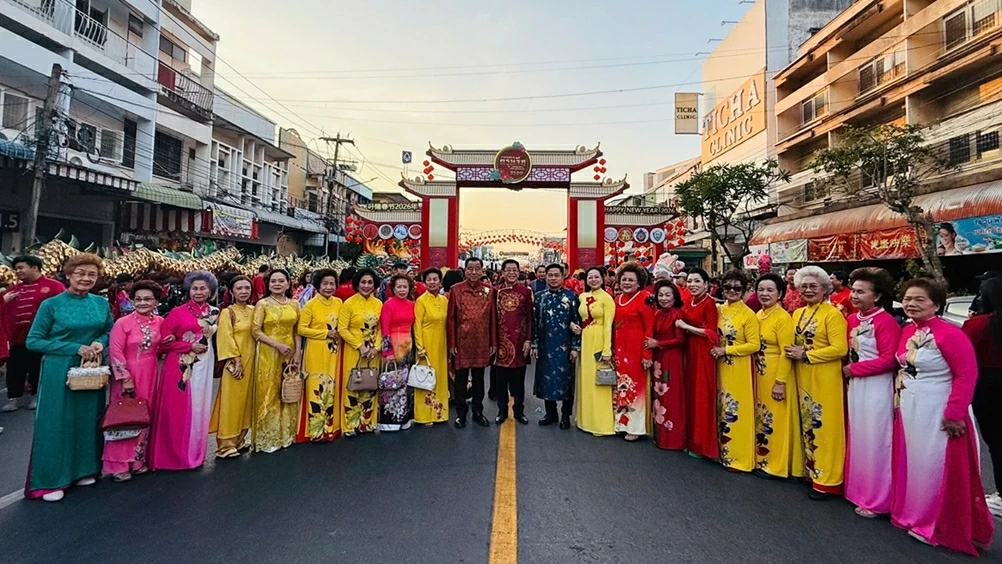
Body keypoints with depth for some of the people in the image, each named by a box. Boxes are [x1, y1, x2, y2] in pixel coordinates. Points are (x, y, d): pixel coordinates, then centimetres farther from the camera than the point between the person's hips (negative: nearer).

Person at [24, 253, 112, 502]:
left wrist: (100, 342, -9)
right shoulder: (51, 305, -8)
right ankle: (50, 480, 15)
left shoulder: (101, 303, 3)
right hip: (59, 372, -4)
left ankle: (83, 470, 27)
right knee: (57, 422, 2)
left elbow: (111, 330, 14)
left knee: (87, 419, 12)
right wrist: (75, 348, -17)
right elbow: (32, 341, -7)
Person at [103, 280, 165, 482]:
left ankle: (138, 459, 25)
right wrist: (125, 378, -16)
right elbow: (115, 352, -13)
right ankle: (118, 465, 13)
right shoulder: (122, 323, -12)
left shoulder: (160, 322, 2)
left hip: (149, 376, 5)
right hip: (127, 375, -4)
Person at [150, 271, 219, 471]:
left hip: (204, 366, 4)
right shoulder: (178, 312, -5)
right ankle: (174, 454, 13)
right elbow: (164, 340, -7)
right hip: (180, 367, -4)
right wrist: (190, 346, -13)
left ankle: (194, 453, 22)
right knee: (177, 410, 0)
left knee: (199, 408, 10)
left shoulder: (214, 313, 9)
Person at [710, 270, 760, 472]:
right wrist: (717, 350, 0)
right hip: (721, 367, 6)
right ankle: (725, 452, 25)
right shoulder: (719, 310, 7)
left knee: (737, 411, 1)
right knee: (723, 409, 13)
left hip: (739, 369, -6)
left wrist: (726, 350, -17)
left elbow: (754, 345, -14)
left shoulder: (748, 314, -10)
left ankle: (740, 458, 13)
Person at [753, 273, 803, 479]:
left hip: (777, 375, -8)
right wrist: (754, 375, 12)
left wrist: (780, 382, -19)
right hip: (760, 375, 8)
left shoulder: (783, 318, -15)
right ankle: (762, 459, 29)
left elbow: (786, 353, -17)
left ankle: (775, 464, 16)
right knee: (762, 417, 16)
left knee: (776, 419, 3)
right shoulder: (758, 315, 7)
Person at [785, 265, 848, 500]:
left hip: (825, 378, -7)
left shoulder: (832, 314, -11)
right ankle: (811, 471, 27)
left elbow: (839, 349, -18)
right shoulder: (798, 314, 11)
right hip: (803, 377, 7)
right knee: (808, 424, 14)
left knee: (824, 426, 0)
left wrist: (805, 355, -17)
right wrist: (793, 353, 0)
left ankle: (826, 480, 9)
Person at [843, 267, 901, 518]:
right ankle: (859, 490, 29)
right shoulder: (852, 319, 7)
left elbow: (888, 360, -18)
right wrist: (847, 371, 1)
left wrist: (853, 369, -13)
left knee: (874, 441, 2)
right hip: (855, 386, 7)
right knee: (857, 438, 15)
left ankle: (876, 500, 16)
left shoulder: (886, 322, -14)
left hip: (877, 388, -7)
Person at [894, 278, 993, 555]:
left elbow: (967, 374, -18)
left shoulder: (949, 334, -18)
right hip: (908, 410, 7)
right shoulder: (907, 331, 4)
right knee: (911, 464, 17)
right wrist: (899, 396, 9)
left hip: (937, 414, -7)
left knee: (936, 468, 5)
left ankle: (938, 526, 23)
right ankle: (912, 515, 33)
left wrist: (954, 414, -19)